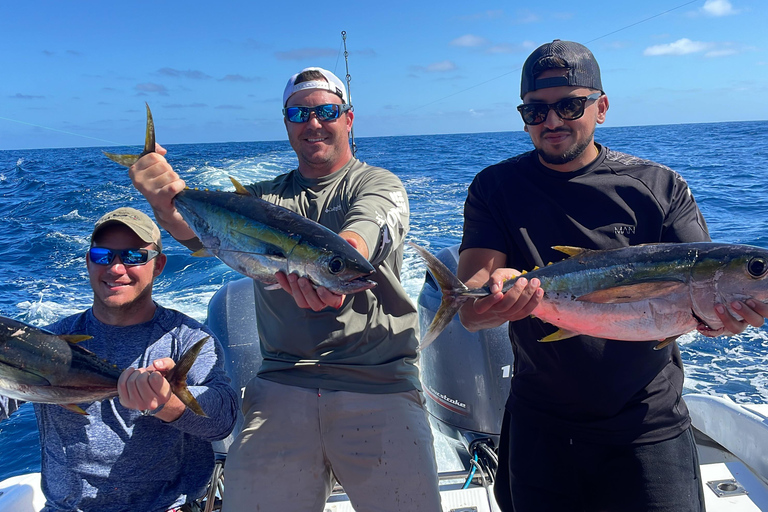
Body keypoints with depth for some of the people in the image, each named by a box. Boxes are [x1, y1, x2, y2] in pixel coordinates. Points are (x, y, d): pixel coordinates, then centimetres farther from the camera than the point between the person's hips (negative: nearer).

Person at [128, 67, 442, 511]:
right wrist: (166, 201, -25)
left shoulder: (379, 185, 5)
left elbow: (363, 233, -18)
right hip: (282, 386, 3)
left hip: (379, 384, -2)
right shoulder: (264, 197, 17)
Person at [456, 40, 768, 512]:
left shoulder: (660, 187, -3)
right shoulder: (496, 188, -5)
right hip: (542, 426, 1)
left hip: (649, 425, 0)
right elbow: (469, 309, -15)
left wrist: (725, 312, -33)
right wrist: (493, 299, -39)